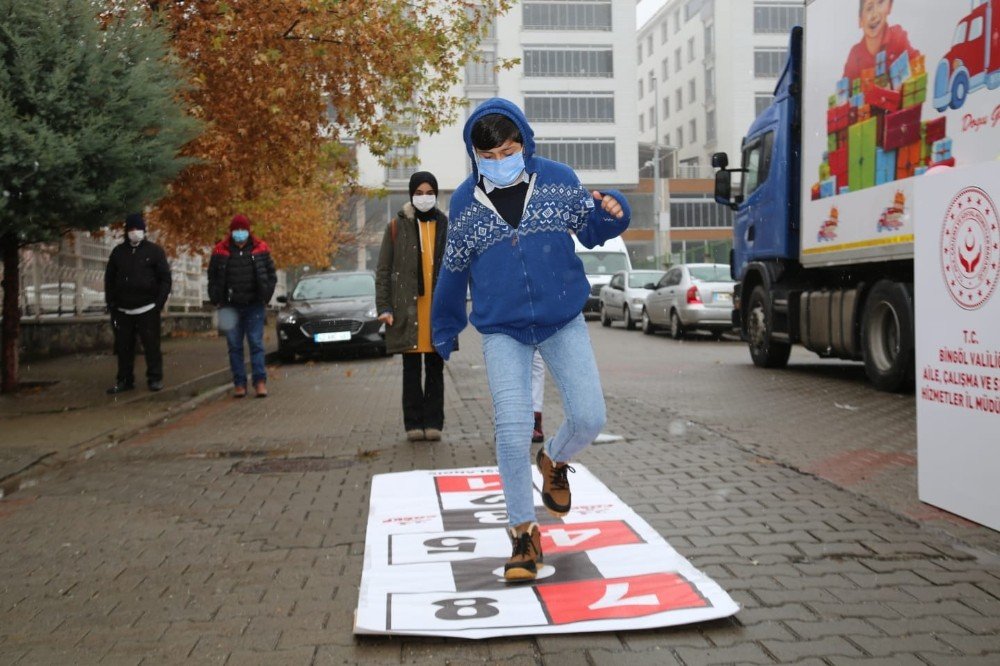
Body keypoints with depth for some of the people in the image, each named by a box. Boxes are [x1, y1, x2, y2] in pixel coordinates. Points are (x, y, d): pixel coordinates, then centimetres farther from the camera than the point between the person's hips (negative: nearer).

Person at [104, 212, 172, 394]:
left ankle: (155, 379, 8)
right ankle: (124, 380, 16)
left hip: (147, 309, -3)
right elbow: (109, 278, 13)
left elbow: (165, 278, -1)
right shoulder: (118, 251, 9)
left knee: (151, 345, -1)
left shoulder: (154, 251, 0)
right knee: (123, 347, 7)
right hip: (123, 310, 3)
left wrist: (159, 302, -9)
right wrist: (111, 302, 5)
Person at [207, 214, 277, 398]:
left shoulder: (260, 250, 2)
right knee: (234, 347, 4)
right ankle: (239, 383, 8)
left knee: (256, 344, -2)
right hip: (231, 307, 1)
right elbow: (212, 278, 9)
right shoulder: (221, 251, 3)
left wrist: (265, 296, -2)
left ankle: (260, 381, -1)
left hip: (254, 306, -1)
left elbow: (271, 275, 7)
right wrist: (217, 300, 0)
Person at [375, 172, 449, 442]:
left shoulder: (446, 227, 10)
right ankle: (414, 423, 8)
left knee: (435, 368, 6)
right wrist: (383, 307, -4)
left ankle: (433, 422, 12)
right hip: (408, 308, -2)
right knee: (411, 369, 2)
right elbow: (383, 271, 3)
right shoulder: (397, 227, 4)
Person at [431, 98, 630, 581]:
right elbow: (454, 271, 11)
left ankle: (553, 461, 30)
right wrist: (444, 331, 19)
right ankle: (524, 533, 6)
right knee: (512, 430, -11)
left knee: (588, 418, -7)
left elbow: (590, 230, 8)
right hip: (502, 332, -1)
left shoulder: (556, 179, -3)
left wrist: (611, 212, -15)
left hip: (563, 322, 1)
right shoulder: (464, 203, -1)